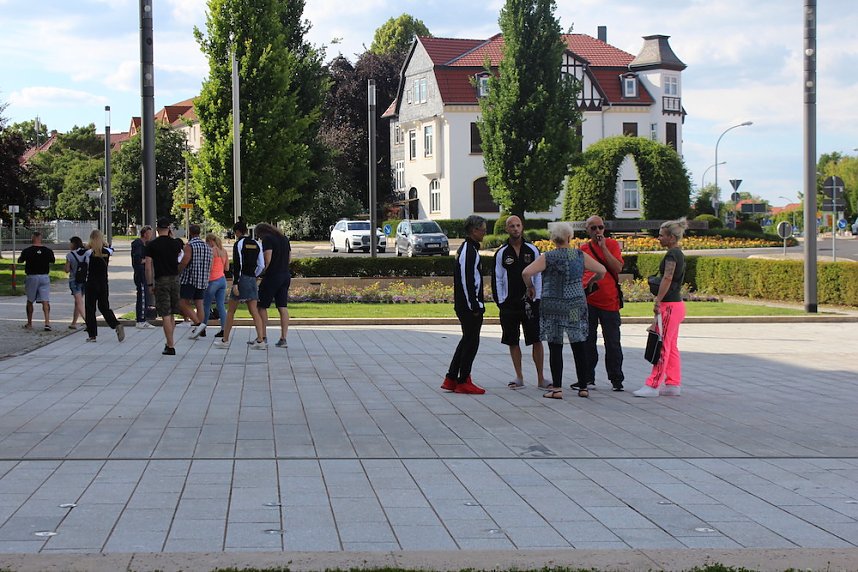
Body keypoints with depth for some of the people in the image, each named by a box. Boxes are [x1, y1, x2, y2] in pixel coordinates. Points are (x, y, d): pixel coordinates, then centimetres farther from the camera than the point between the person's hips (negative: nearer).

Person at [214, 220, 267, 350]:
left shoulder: (239, 244, -9)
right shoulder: (256, 244, 10)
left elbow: (237, 265, -16)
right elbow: (261, 265, 10)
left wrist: (235, 283, -17)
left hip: (242, 279, -6)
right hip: (252, 280, 6)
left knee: (231, 311, 4)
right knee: (254, 311, 5)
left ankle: (225, 340, 10)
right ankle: (261, 340, -3)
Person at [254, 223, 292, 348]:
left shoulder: (267, 239, -9)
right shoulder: (284, 238, 14)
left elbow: (268, 259, -17)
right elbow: (289, 256, 16)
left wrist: (262, 272, -4)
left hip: (272, 276, -7)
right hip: (285, 275, 7)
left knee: (262, 306, 3)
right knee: (283, 308, 4)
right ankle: (283, 339, 1)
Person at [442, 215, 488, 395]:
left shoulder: (465, 248, 16)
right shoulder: (469, 251, -16)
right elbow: (467, 281, -21)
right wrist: (474, 306, -19)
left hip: (463, 305, 10)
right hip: (469, 305, -10)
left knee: (467, 341, 17)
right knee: (471, 342, -2)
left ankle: (451, 379, 19)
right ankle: (463, 382, 4)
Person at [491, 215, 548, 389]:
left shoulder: (532, 250, 5)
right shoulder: (501, 253, 4)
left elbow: (539, 276, 7)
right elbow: (497, 279, 5)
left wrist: (537, 299, -1)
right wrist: (500, 302, -2)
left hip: (530, 302, -1)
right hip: (509, 304, 1)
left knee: (536, 340, -2)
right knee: (513, 342, 5)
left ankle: (541, 378, 4)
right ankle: (519, 378, 15)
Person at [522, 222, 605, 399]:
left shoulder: (548, 257, -5)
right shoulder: (580, 255, 2)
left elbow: (526, 273, -16)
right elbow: (602, 271, 7)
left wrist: (530, 287, 3)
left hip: (552, 307, -2)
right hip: (576, 306, 2)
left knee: (555, 348, 1)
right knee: (579, 347, 9)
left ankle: (557, 389, 0)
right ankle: (583, 388, 12)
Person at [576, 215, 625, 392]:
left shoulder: (612, 244, 0)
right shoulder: (583, 248, 9)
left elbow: (618, 268, -13)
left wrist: (603, 247, -15)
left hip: (609, 301, -3)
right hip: (588, 300, 3)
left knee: (612, 343, 1)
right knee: (586, 342, 6)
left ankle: (616, 380, 9)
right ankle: (587, 378, 15)